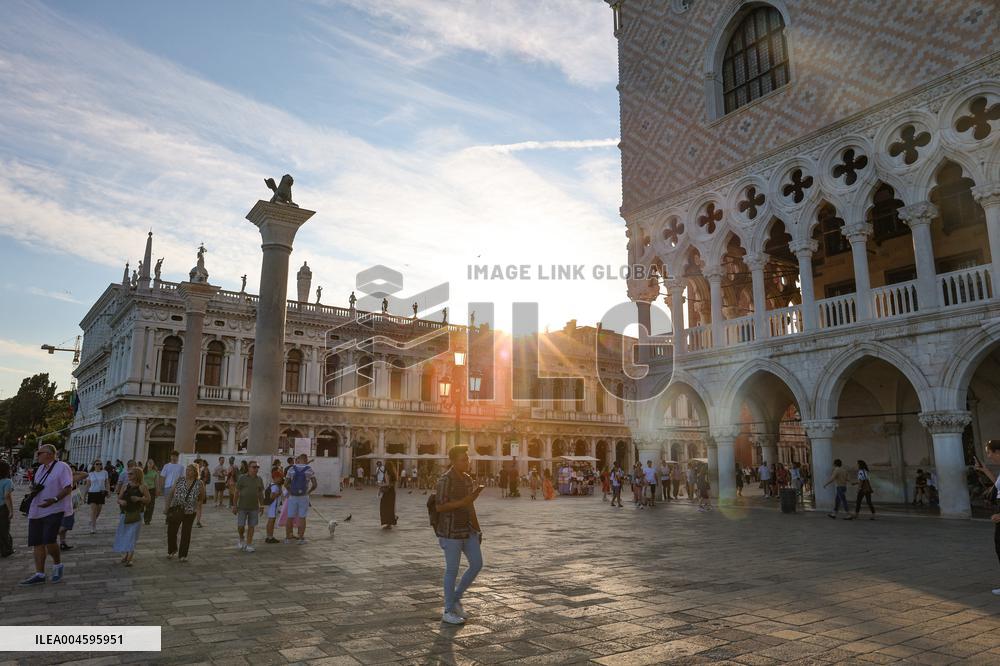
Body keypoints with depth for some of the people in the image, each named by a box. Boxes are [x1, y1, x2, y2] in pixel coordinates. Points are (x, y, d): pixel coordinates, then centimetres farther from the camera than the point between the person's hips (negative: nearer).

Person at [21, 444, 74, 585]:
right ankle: (39, 574, 14)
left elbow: (68, 488, -15)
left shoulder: (62, 467, -10)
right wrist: (33, 489, 2)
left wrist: (54, 499, -29)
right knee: (37, 542, 7)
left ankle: (57, 564, 10)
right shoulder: (41, 468, 15)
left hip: (54, 510, -8)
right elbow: (35, 486, 26)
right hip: (36, 511, 8)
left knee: (49, 540, -17)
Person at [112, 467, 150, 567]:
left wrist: (139, 499, -20)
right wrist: (121, 501, -13)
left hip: (136, 514, -4)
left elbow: (148, 499, -4)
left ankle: (130, 558, -5)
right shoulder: (125, 486, 6)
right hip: (125, 514, 4)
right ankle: (125, 554, 32)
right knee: (122, 534, 11)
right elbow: (119, 498, 9)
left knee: (132, 536, -7)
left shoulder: (142, 487, -5)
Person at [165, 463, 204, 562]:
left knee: (186, 534, 5)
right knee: (171, 531, 9)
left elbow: (202, 499, 9)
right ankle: (172, 550, 35)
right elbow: (170, 494, 4)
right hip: (175, 510, 2)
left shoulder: (199, 483, -2)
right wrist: (166, 507, 0)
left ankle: (182, 555, 18)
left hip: (189, 512, -2)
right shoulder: (179, 480, 2)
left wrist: (195, 505, 1)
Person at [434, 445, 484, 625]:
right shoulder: (445, 480, -15)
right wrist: (464, 501, -24)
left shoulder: (467, 479, 10)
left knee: (477, 565, 3)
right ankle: (448, 612, 15)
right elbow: (439, 507, -19)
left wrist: (477, 529, 14)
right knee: (452, 570, 0)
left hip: (467, 529, 8)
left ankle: (456, 598, 21)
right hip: (451, 530, -8)